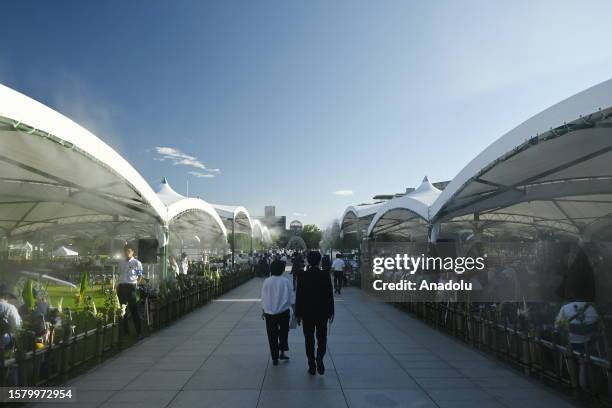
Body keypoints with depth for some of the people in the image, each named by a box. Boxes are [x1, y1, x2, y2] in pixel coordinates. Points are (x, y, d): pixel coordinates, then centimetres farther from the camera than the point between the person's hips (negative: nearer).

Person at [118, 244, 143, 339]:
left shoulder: (136, 263, -3)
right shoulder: (121, 262, 12)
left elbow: (140, 276, -3)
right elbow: (119, 274, 18)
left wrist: (137, 284, -15)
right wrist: (118, 286, 12)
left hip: (131, 286, -6)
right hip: (121, 286, 6)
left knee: (133, 309, -5)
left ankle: (139, 332, 1)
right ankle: (125, 330, 24)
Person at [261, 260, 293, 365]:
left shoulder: (266, 281, -3)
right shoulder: (286, 281, -8)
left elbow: (263, 298, 4)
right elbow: (291, 298, -3)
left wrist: (263, 311, 15)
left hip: (269, 313, 1)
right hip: (283, 312, -1)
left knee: (272, 335, 10)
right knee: (283, 332, 21)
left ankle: (275, 358, 16)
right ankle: (282, 352, 15)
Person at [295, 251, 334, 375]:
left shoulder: (302, 276, -9)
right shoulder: (325, 276, -8)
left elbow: (299, 296, -6)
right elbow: (330, 295, -4)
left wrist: (298, 314, 3)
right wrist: (331, 312, 7)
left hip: (307, 313, 0)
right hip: (322, 313, 0)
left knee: (309, 339, 11)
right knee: (322, 338, 14)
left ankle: (312, 366, 16)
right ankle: (319, 359, -7)